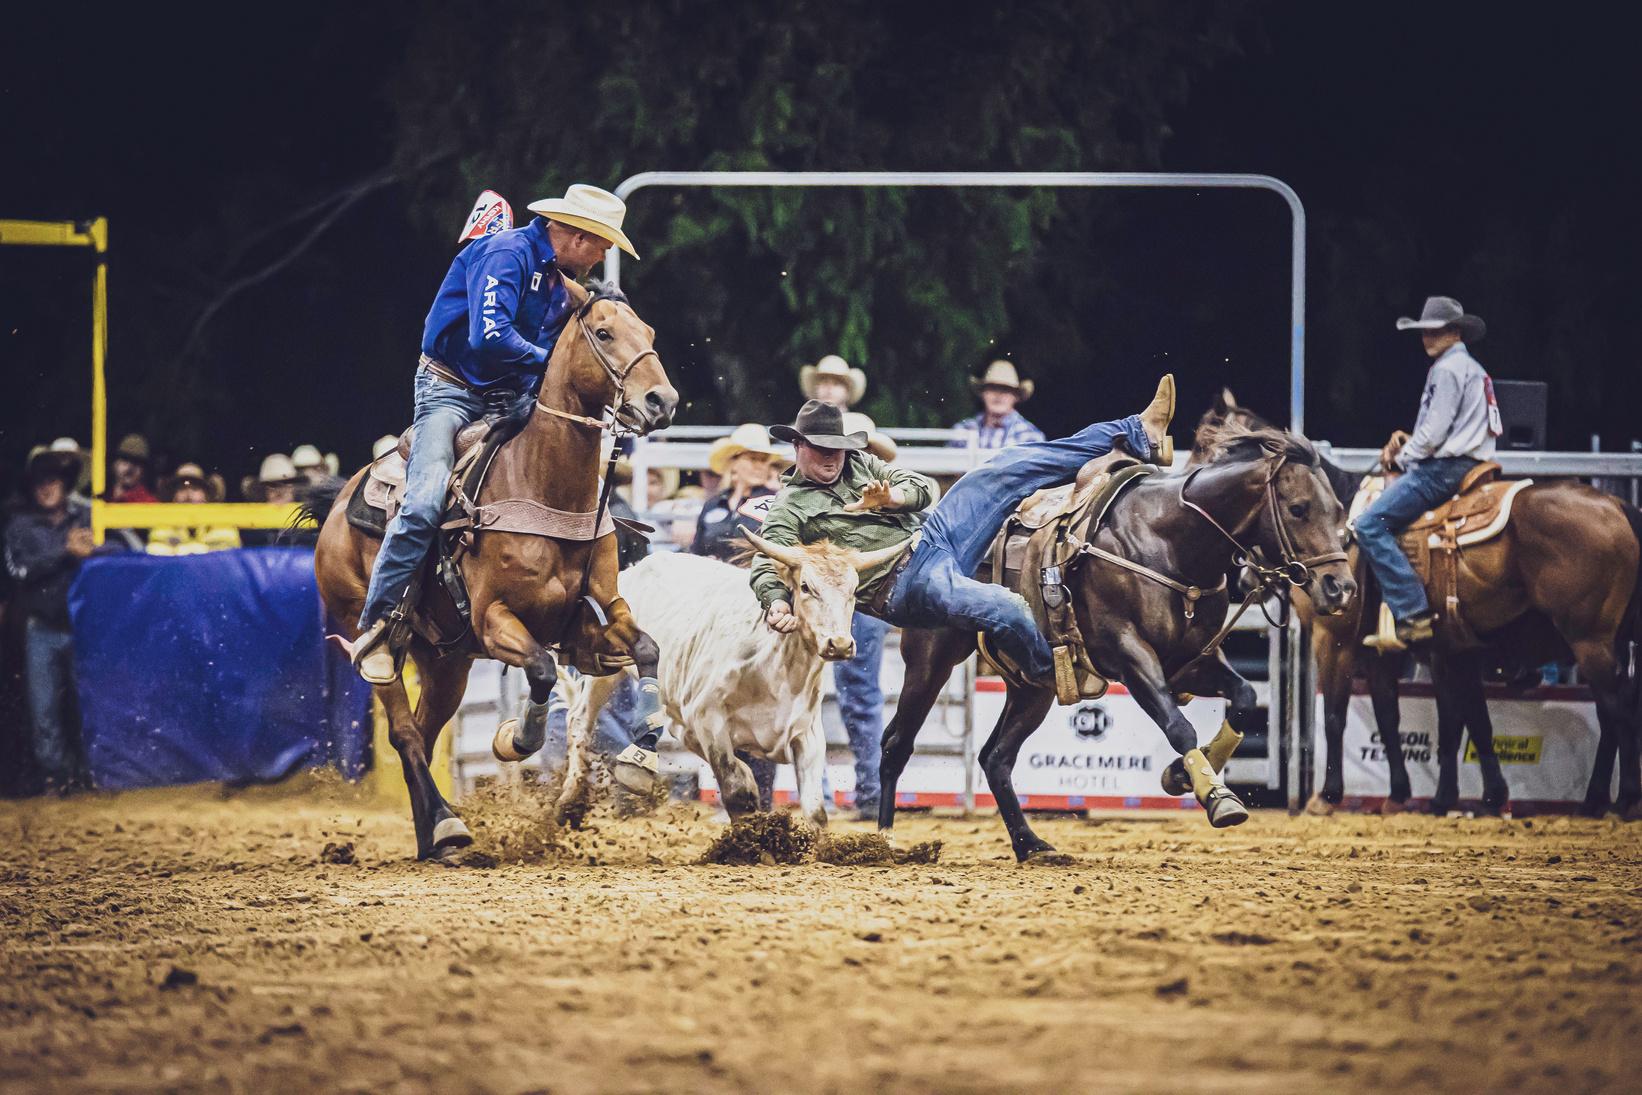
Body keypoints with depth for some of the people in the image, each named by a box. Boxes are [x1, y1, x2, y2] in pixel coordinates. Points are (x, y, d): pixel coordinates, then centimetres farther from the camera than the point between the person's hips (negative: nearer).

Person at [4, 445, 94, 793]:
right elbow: (18, 568, -11)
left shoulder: (89, 516, 2)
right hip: (42, 630, 0)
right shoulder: (21, 525, 3)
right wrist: (65, 551, -17)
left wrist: (93, 551, -24)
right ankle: (55, 772, 12)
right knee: (45, 708, 3)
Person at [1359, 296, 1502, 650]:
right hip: (1464, 465, 11)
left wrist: (1403, 457, -1)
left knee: (1370, 524, -19)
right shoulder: (1470, 368, 23)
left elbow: (1435, 432, -17)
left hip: (1443, 470, -11)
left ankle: (1413, 614, -27)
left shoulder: (1448, 368, -10)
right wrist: (1408, 442, 13)